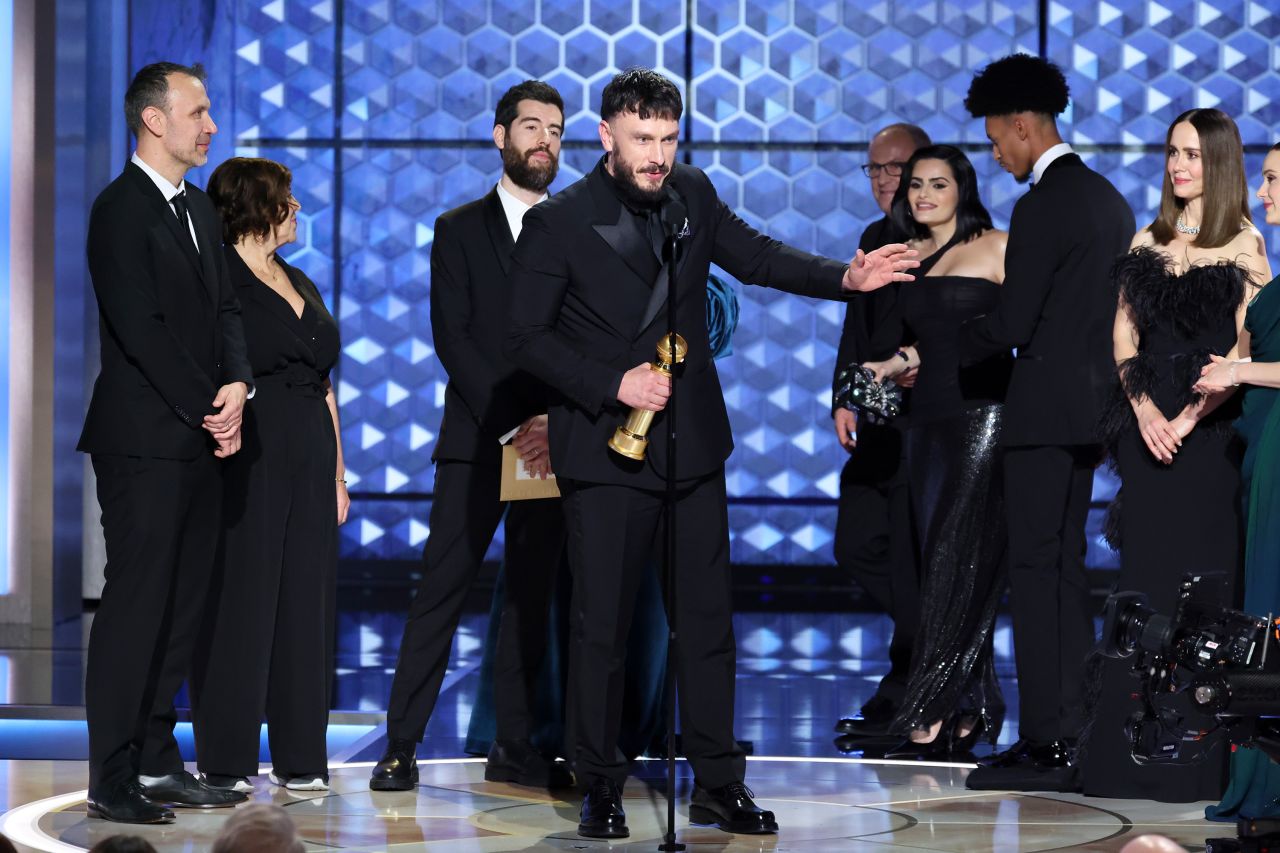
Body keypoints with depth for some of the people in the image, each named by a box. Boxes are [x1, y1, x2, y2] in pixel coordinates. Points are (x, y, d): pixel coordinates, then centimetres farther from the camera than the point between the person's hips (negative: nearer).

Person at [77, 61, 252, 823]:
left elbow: (225, 309, 14)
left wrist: (237, 386, -5)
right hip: (145, 439, -8)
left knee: (184, 607, 9)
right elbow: (140, 328, -16)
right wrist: (208, 409, -13)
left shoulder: (201, 211, 17)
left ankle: (157, 760, 16)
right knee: (137, 605, -7)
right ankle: (113, 779, -3)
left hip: (200, 441, 8)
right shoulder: (122, 210, -9)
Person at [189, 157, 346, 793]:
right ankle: (225, 761, 0)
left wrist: (337, 472, 15)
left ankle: (299, 756, 12)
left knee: (305, 598, 6)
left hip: (309, 461, 7)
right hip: (245, 460, -7)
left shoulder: (301, 285, 19)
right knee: (240, 601, -5)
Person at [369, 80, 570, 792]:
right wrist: (515, 423, -13)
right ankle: (401, 745, -3)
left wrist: (557, 422, -10)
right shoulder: (461, 229, 6)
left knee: (533, 595, 5)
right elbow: (453, 339, -3)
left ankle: (514, 746, 10)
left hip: (553, 441, 2)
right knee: (442, 591, -5)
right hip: (477, 439, -2)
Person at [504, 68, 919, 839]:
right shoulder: (558, 223, -9)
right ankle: (601, 789, 13)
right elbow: (527, 338, -7)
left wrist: (845, 277, 0)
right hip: (606, 450, -4)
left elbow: (753, 255, 15)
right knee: (601, 624, 1)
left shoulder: (692, 193, 4)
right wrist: (613, 384, -16)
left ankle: (720, 784, 14)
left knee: (708, 617, 7)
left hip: (694, 443, 5)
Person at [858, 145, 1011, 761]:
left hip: (984, 412, -6)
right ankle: (970, 711, 10)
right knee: (943, 565, 4)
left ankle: (931, 713, -11)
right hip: (929, 417, 6)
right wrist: (894, 365, 4)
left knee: (959, 559, -10)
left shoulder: (997, 248, -1)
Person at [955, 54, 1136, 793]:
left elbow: (1012, 322, -18)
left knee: (1035, 571, -7)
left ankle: (1043, 744, -9)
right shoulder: (1108, 199, 14)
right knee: (1066, 567, 12)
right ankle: (1071, 736, 13)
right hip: (1091, 404, 9)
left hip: (1047, 410, -9)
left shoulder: (1043, 205, -15)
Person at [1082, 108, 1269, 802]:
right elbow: (1124, 332, 9)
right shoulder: (1148, 242, 14)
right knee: (1144, 582, 4)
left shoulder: (1242, 245, -1)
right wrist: (1144, 408, -7)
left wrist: (1189, 417, -16)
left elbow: (1246, 351, -8)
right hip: (1147, 426, 4)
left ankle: (1198, 757, -1)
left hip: (1211, 430, -4)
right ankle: (1133, 752, 7)